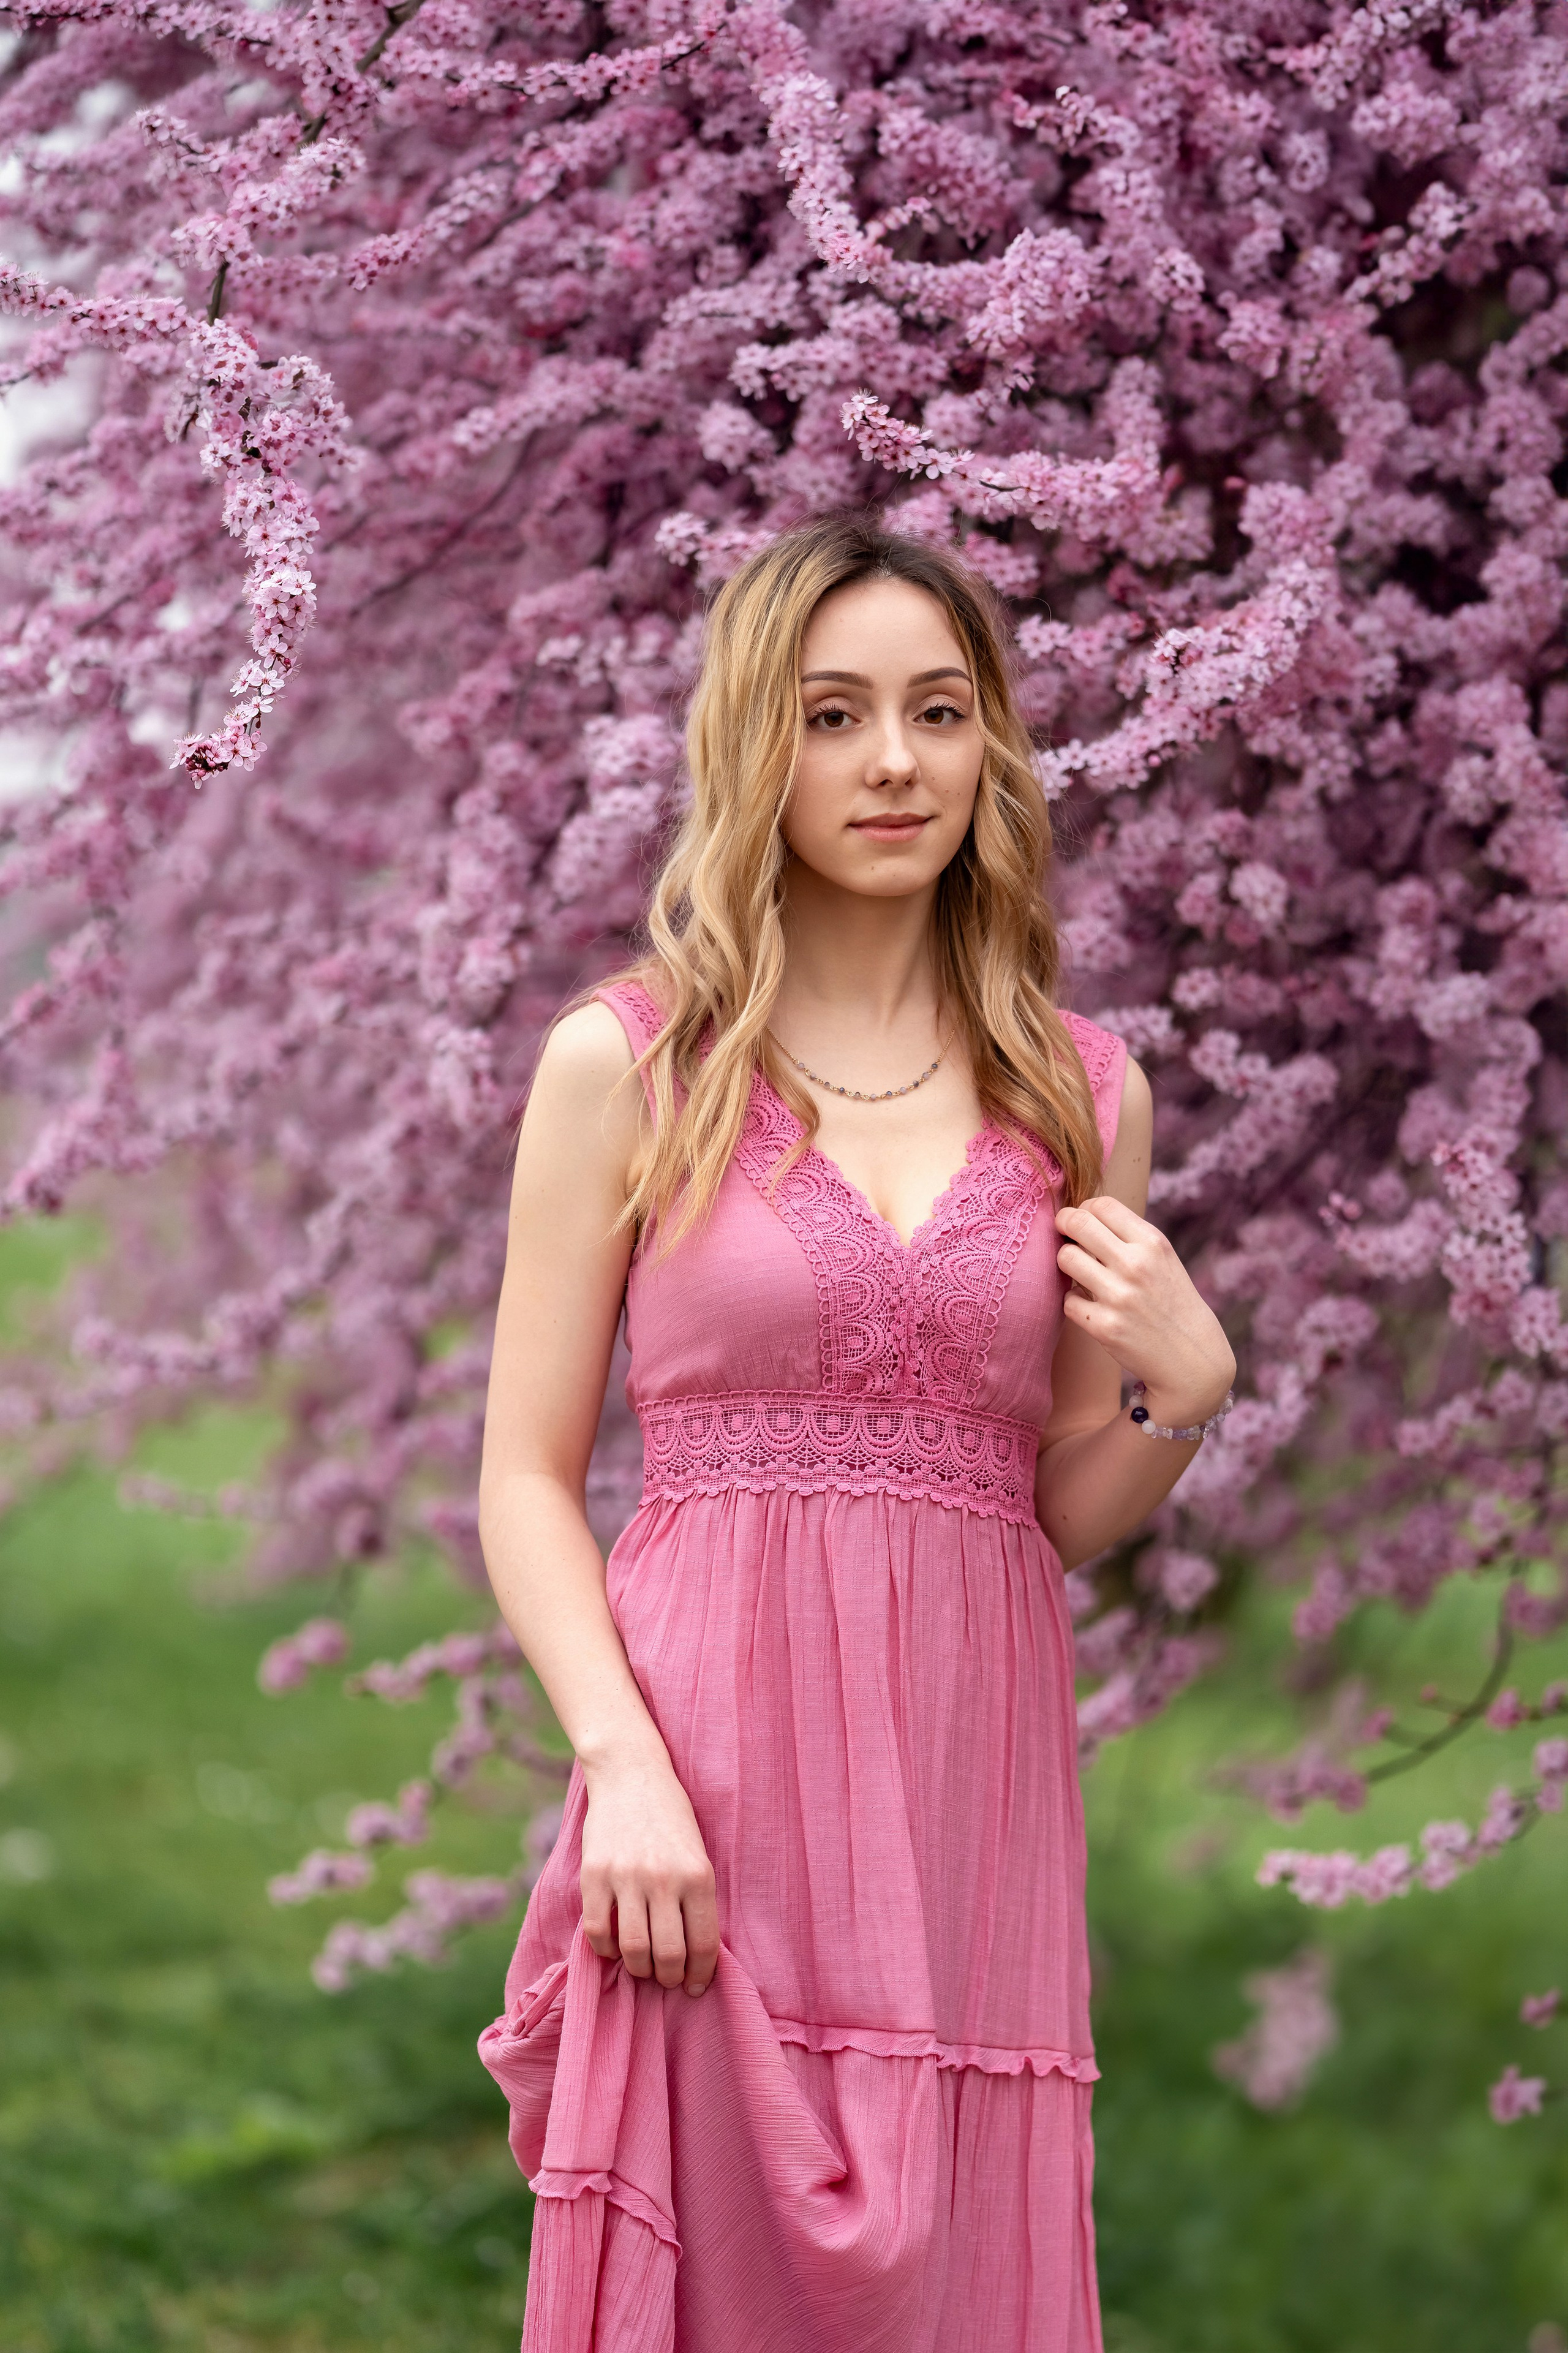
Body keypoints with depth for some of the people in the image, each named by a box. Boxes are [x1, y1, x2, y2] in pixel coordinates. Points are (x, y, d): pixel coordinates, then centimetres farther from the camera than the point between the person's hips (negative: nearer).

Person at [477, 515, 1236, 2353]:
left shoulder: (1082, 1092, 10)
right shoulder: (625, 1064, 2)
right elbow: (525, 1479, 0)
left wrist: (1182, 1388, -4)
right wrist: (622, 1767, -14)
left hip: (974, 1774, 3)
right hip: (713, 1767, -3)